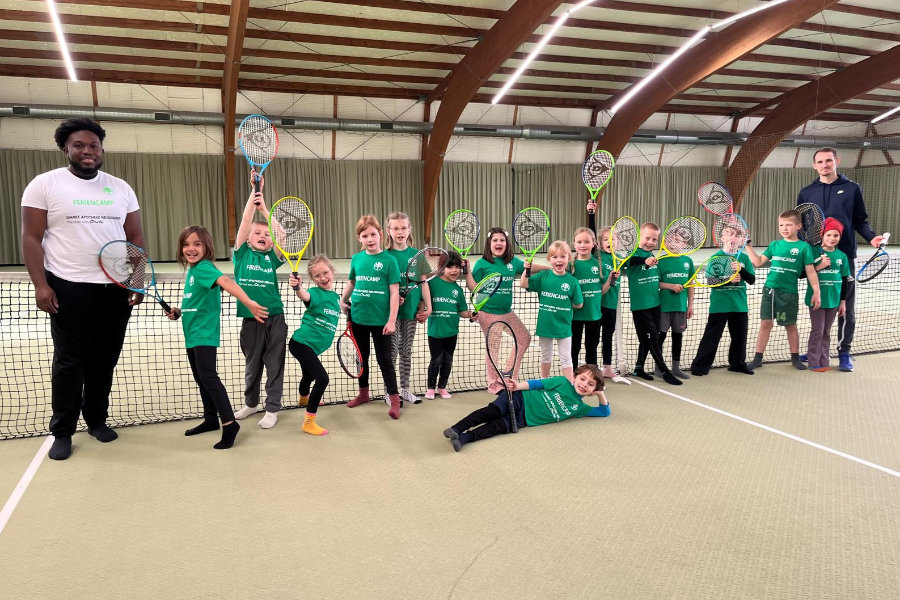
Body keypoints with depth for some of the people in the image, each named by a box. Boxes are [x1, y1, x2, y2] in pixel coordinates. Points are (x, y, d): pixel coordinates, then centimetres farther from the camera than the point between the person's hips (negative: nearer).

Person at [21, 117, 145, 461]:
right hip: (70, 289, -3)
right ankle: (62, 432, 14)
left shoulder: (121, 188, 11)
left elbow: (136, 237, 12)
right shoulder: (44, 184, 1)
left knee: (105, 359, 10)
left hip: (116, 289, 4)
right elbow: (32, 239, -3)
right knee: (69, 361, 1)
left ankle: (97, 419, 27)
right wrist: (40, 284, -12)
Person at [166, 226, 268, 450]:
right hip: (192, 334, 10)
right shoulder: (191, 270, 12)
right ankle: (211, 419, 29)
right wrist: (179, 311, 8)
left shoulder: (204, 267, -16)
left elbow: (226, 281, -36)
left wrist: (249, 303, -51)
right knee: (201, 378, 17)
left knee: (208, 376, -15)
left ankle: (229, 423, -13)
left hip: (204, 333, -10)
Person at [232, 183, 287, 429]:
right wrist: (253, 193, -12)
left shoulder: (272, 258, 4)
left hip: (275, 319, 0)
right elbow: (245, 223, -6)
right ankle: (251, 403, 33)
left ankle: (272, 408, 17)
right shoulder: (242, 254, 4)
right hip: (250, 319, 0)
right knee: (252, 364, 14)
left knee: (274, 364, 5)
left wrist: (264, 209, -13)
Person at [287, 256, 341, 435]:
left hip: (314, 346, 9)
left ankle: (304, 397, 65)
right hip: (302, 343, -9)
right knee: (322, 378, -20)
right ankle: (309, 422, -12)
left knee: (309, 375, 33)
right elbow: (305, 296, -42)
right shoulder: (316, 293, -16)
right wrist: (297, 287, -61)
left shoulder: (336, 297, 8)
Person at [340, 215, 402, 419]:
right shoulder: (356, 259, 3)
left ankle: (394, 399, 11)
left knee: (384, 359, 1)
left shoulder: (389, 260, -10)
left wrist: (391, 320, -14)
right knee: (362, 356, 17)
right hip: (358, 318, 5)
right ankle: (363, 393, 33)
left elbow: (394, 292, -11)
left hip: (380, 320, -5)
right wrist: (342, 301, 11)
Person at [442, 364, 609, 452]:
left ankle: (464, 438, -36)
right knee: (493, 411, -27)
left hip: (524, 420, 2)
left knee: (498, 426, -23)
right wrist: (518, 386, -17)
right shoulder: (563, 382, 4)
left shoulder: (579, 407, 14)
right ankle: (456, 429, -32)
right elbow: (538, 384, 0)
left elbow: (604, 412, 20)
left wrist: (601, 395, 2)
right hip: (520, 399, -2)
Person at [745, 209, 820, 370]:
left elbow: (810, 271, -1)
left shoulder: (804, 247, 0)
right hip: (770, 290, 3)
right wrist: (748, 246, 4)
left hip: (789, 293, -3)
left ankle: (795, 357, 26)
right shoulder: (775, 245, 10)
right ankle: (758, 358, 8)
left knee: (790, 326, 9)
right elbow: (758, 262, 9)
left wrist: (816, 291, -6)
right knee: (765, 323, 4)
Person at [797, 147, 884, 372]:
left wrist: (871, 237, -11)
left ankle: (844, 353, 11)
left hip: (844, 256, -1)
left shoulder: (852, 189, 5)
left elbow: (861, 220, 7)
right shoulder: (806, 193, 9)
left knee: (846, 307, 2)